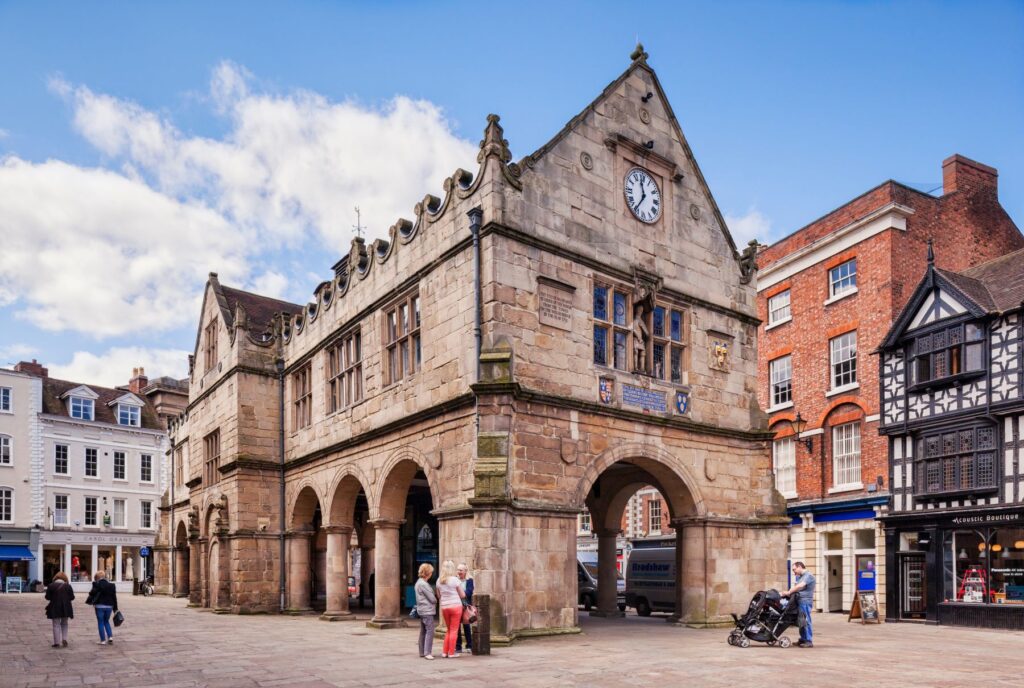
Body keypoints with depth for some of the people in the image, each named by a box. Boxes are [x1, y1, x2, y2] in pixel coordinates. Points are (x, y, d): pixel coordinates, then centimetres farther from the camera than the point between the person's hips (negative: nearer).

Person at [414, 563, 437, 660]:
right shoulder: (423, 584, -18)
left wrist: (434, 600, 5)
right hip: (427, 610, -10)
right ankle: (427, 652, -11)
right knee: (430, 631, -10)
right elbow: (432, 598, -14)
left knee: (423, 632, 13)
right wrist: (436, 601, 6)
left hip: (422, 610, 10)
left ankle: (422, 652, 18)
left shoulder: (419, 583, 14)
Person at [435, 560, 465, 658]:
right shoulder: (455, 579, -11)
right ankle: (451, 653, 6)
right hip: (456, 606, -4)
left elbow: (438, 596, 12)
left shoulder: (439, 580, 3)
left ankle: (445, 652, 18)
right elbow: (463, 595, -4)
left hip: (444, 607, 5)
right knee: (454, 630, 4)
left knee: (448, 630, 18)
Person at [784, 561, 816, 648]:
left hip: (805, 601, -9)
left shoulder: (808, 575, -10)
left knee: (805, 621, -8)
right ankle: (803, 639, 18)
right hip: (800, 601, 9)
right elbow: (795, 586, 19)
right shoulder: (800, 577, 22)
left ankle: (809, 641, -6)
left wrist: (789, 592, -15)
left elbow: (800, 586, -21)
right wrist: (789, 592, 0)